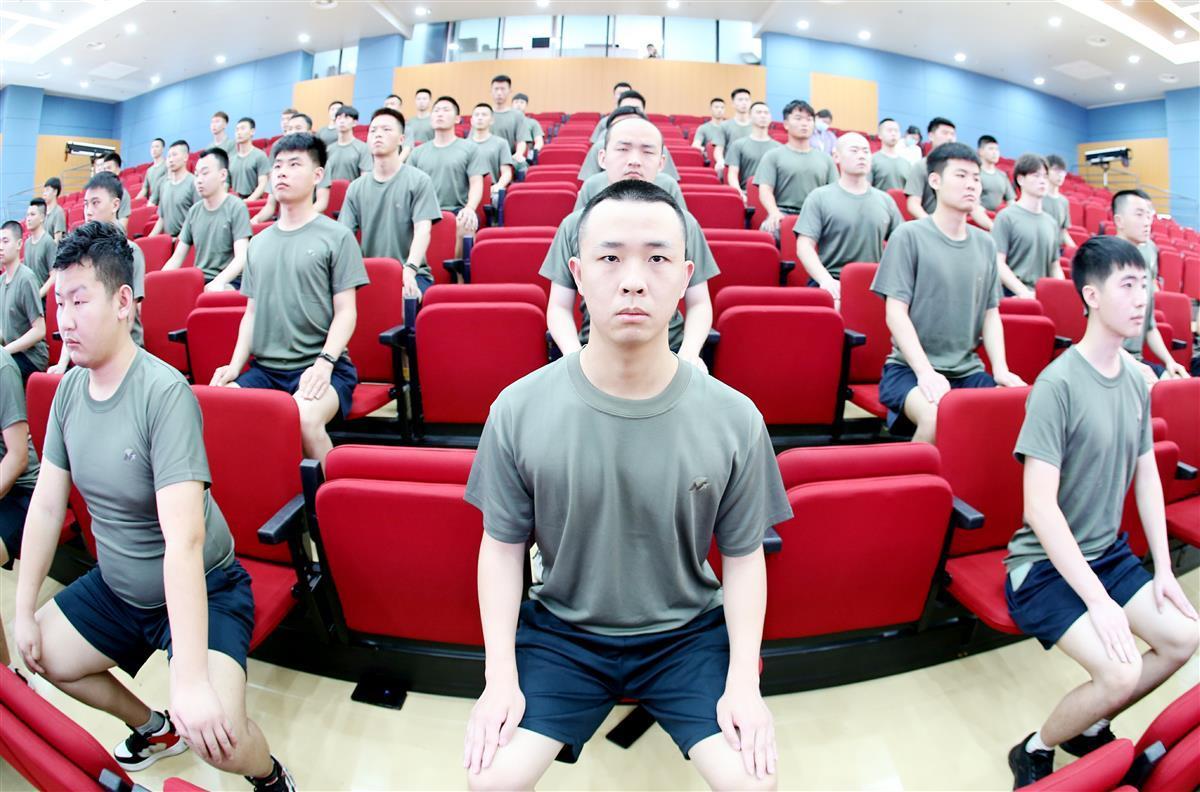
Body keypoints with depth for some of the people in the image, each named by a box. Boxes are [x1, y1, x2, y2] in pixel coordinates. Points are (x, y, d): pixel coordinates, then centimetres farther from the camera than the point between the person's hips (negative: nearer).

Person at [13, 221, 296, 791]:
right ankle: (153, 728, 39)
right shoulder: (69, 389, -4)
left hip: (201, 589, -8)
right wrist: (24, 610, 8)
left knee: (214, 734, -24)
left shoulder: (164, 393, -28)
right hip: (116, 587, 8)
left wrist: (190, 677, -37)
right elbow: (46, 505, 5)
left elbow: (184, 539, -35)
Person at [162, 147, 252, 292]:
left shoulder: (236, 207, -4)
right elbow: (177, 258, 14)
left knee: (214, 295, -36)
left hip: (228, 281, -6)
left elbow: (241, 257, -15)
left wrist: (218, 281, -31)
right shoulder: (194, 211, 12)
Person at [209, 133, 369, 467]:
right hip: (264, 368, 5)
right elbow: (251, 312, 19)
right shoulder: (258, 243, 18)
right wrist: (235, 364, 5)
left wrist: (325, 362, -17)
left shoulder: (337, 236, 2)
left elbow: (345, 311, -3)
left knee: (305, 417, -35)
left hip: (319, 367, -5)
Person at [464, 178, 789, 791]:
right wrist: (500, 676, -8)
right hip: (559, 628, 1)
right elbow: (503, 546, -4)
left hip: (689, 631, 1)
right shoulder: (519, 410, -15)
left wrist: (743, 683, -9)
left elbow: (744, 556, -3)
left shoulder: (734, 419, -15)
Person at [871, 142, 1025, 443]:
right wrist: (925, 371, -20)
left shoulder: (986, 245, 14)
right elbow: (896, 313, -9)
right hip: (910, 368, -5)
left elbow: (991, 314, 13)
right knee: (937, 417, -34)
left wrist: (1001, 370, -3)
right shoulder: (909, 236, -3)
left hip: (968, 371, 5)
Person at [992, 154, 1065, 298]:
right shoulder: (1006, 216, -3)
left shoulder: (1051, 222, 16)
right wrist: (1024, 292, -18)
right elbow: (998, 263, -10)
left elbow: (1055, 267, 19)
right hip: (1015, 295, -6)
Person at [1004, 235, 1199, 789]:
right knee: (1121, 670, -20)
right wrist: (1098, 601, -23)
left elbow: (1146, 476, 12)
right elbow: (1039, 507, -25)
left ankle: (1089, 728, 24)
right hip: (1045, 565, -8)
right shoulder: (1057, 384, -23)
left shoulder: (1137, 381, 2)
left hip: (1108, 554, 8)